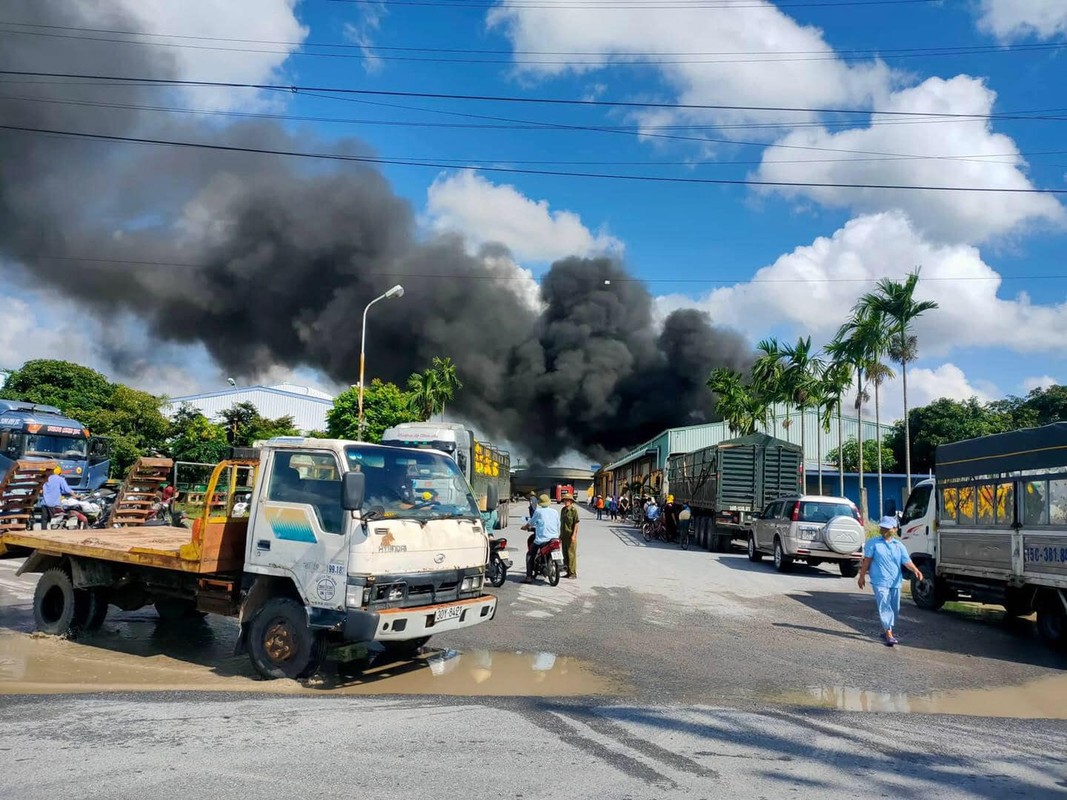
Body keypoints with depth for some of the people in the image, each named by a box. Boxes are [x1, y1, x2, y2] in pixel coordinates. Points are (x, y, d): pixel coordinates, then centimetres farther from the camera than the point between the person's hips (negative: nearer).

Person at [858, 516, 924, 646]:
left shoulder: (899, 545, 9)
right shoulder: (873, 543, 2)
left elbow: (907, 561, 0)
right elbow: (867, 560, 2)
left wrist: (916, 570, -20)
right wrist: (862, 576, -1)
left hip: (895, 582, 4)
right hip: (880, 582, -4)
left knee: (894, 608, 11)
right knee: (884, 607, -13)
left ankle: (886, 631, 28)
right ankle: (889, 635, -17)